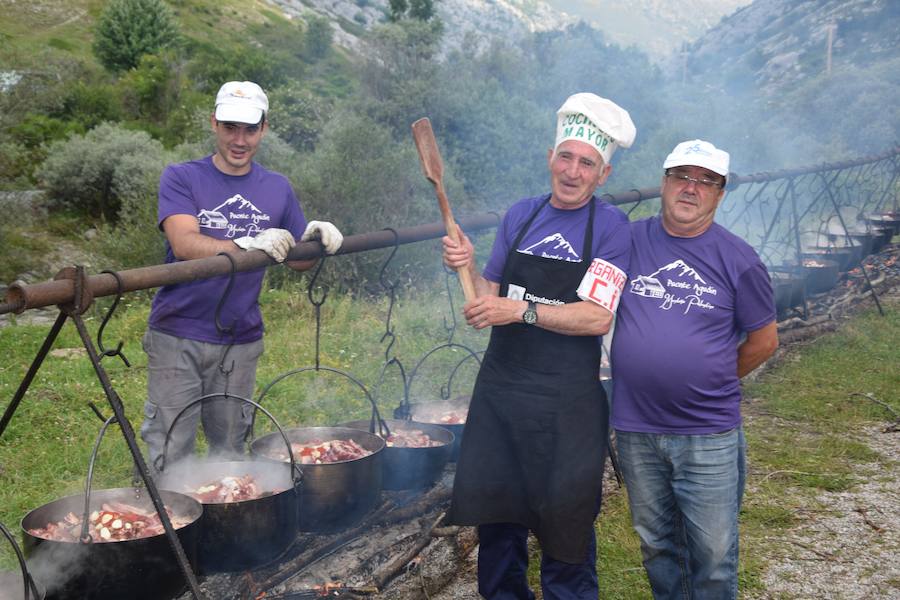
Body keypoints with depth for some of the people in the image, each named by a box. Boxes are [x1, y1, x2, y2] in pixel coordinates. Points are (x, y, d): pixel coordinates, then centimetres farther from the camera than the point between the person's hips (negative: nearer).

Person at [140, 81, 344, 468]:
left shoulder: (277, 188, 10)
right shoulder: (182, 178, -1)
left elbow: (298, 260, 15)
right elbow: (185, 244, -17)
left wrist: (315, 239, -8)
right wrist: (249, 245, -31)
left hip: (241, 342, 3)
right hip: (178, 337, -3)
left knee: (229, 455, 11)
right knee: (168, 455, -2)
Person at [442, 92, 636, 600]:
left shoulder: (611, 227, -8)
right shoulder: (521, 215, 7)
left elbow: (597, 317, -18)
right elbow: (491, 296, 10)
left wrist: (521, 311, -25)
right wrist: (468, 267, -8)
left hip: (566, 401, -5)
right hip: (500, 385, 5)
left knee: (565, 516, 9)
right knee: (494, 506, 15)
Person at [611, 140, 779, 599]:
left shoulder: (738, 260, -4)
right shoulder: (629, 241, 0)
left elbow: (763, 340, 5)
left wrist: (713, 382, 8)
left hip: (709, 435, -2)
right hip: (635, 430, 2)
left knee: (713, 553, 6)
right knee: (656, 546, 17)